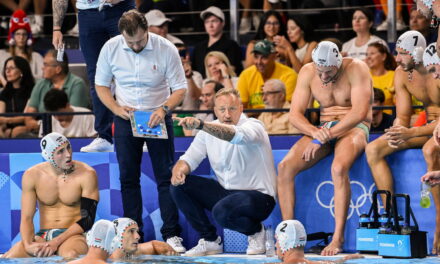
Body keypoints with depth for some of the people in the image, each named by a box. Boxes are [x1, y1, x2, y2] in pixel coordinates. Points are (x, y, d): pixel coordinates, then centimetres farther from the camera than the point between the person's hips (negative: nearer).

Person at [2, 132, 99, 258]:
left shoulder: (86, 175, -6)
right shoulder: (31, 176, 1)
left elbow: (87, 220, -7)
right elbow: (26, 218, 0)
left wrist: (57, 242, -18)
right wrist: (28, 245, -21)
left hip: (73, 235, -2)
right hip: (42, 237, 3)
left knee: (70, 255, -41)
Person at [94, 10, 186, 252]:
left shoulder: (166, 49, -13)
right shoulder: (110, 48, -7)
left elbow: (180, 88, -8)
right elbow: (101, 84, 3)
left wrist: (164, 108, -26)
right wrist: (116, 108, -14)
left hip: (158, 117, -2)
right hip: (125, 119, 2)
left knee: (166, 177, -4)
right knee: (128, 178, 4)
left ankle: (171, 234, -1)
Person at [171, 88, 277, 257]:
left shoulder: (253, 126, -16)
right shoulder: (209, 130, 4)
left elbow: (235, 135, -40)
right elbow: (189, 158, 4)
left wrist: (200, 125, -56)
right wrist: (178, 170, -22)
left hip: (258, 196, -7)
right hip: (225, 192, 7)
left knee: (221, 212, -36)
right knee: (179, 185, -9)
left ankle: (256, 231, -1)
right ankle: (210, 241, 0)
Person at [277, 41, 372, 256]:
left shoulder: (356, 69, -13)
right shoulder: (307, 72, 1)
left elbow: (359, 112, -22)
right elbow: (295, 113, 1)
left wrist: (325, 137, -24)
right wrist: (315, 132, -21)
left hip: (354, 128, -5)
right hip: (324, 129, 5)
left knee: (339, 167, -37)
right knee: (285, 167, -19)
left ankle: (338, 238, -30)